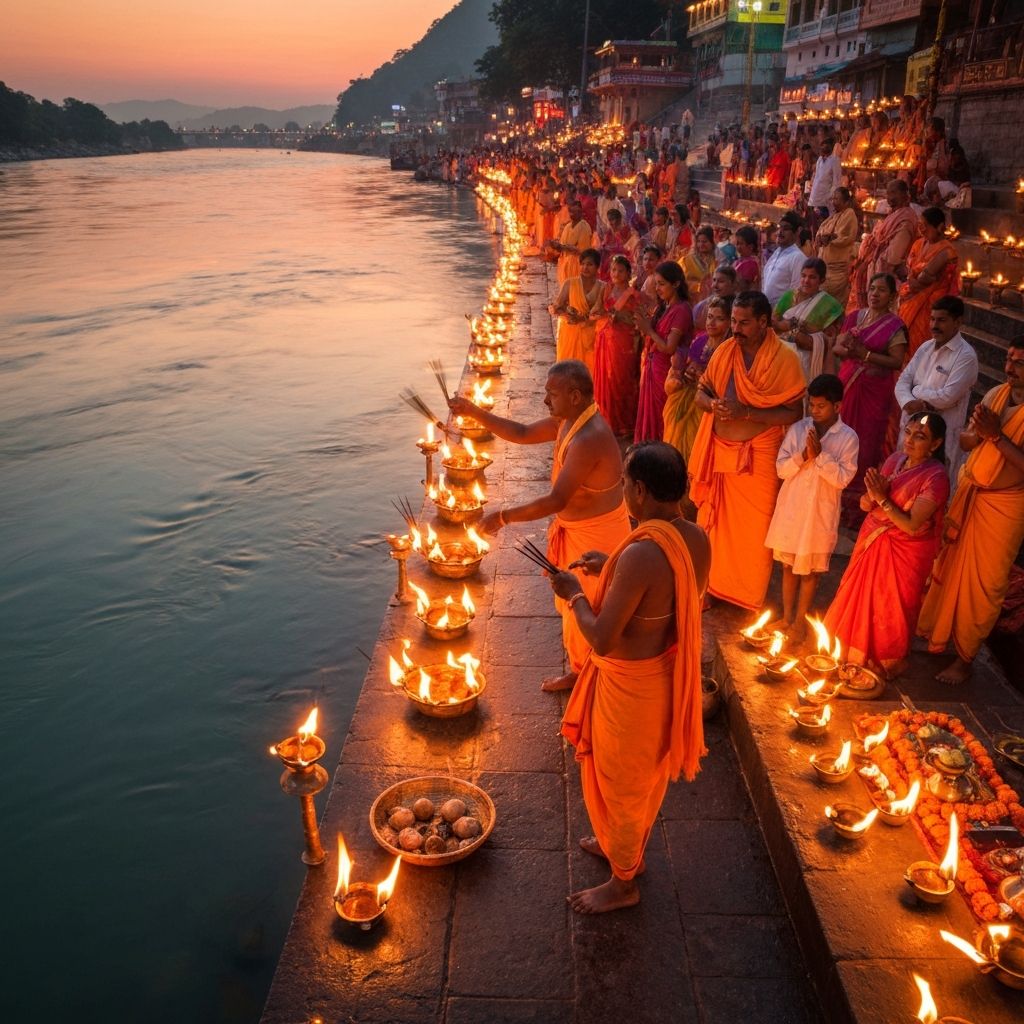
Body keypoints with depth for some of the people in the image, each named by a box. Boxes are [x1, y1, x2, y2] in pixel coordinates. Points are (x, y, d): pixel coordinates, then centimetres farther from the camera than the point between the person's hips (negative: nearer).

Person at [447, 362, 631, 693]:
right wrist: (475, 412, 0)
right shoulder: (568, 420, -1)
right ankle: (579, 671, 41)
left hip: (596, 535, -10)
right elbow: (523, 433, 10)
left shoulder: (588, 439, -32)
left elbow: (556, 500, -33)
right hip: (577, 529, 10)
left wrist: (503, 516, -26)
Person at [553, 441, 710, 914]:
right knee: (648, 774, 29)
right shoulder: (696, 539, -9)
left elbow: (602, 640, -29)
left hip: (631, 686, -8)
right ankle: (627, 845, 55)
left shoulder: (641, 555, -35)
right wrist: (613, 567, 9)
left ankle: (623, 884, 39)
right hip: (668, 676, 8)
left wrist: (575, 595, -13)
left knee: (620, 781, 16)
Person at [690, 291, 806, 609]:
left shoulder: (785, 359, -10)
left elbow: (793, 413, -13)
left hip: (758, 455, -4)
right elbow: (701, 392, 11)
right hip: (718, 450, 4)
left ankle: (752, 597, 22)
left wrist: (746, 412, -22)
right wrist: (712, 404, -12)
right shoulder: (723, 350, 3)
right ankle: (713, 586, 29)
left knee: (754, 528, 6)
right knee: (713, 521, 12)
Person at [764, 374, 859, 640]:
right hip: (791, 509, 3)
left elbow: (843, 478, -14)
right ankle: (786, 616, 28)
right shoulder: (797, 429, -1)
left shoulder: (848, 437, -8)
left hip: (820, 513, -2)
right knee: (788, 565, 14)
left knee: (811, 568, 10)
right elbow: (781, 469, -4)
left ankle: (800, 620, 24)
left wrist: (820, 455, -22)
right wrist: (803, 455, -20)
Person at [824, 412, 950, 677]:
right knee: (859, 600, 18)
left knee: (888, 611, 9)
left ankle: (883, 664, 32)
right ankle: (851, 655, 38)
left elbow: (912, 525, -24)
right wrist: (872, 495, -18)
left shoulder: (936, 476, -19)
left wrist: (882, 499, -25)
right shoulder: (895, 460, 0)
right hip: (873, 541, 6)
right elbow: (866, 504, 3)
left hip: (905, 553, -6)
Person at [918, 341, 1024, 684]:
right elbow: (965, 442, 5)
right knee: (947, 568, 16)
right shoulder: (996, 394, 3)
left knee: (983, 583, 5)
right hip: (968, 492, 5)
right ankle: (933, 634, 35)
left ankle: (965, 657, 21)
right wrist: (978, 432, -15)